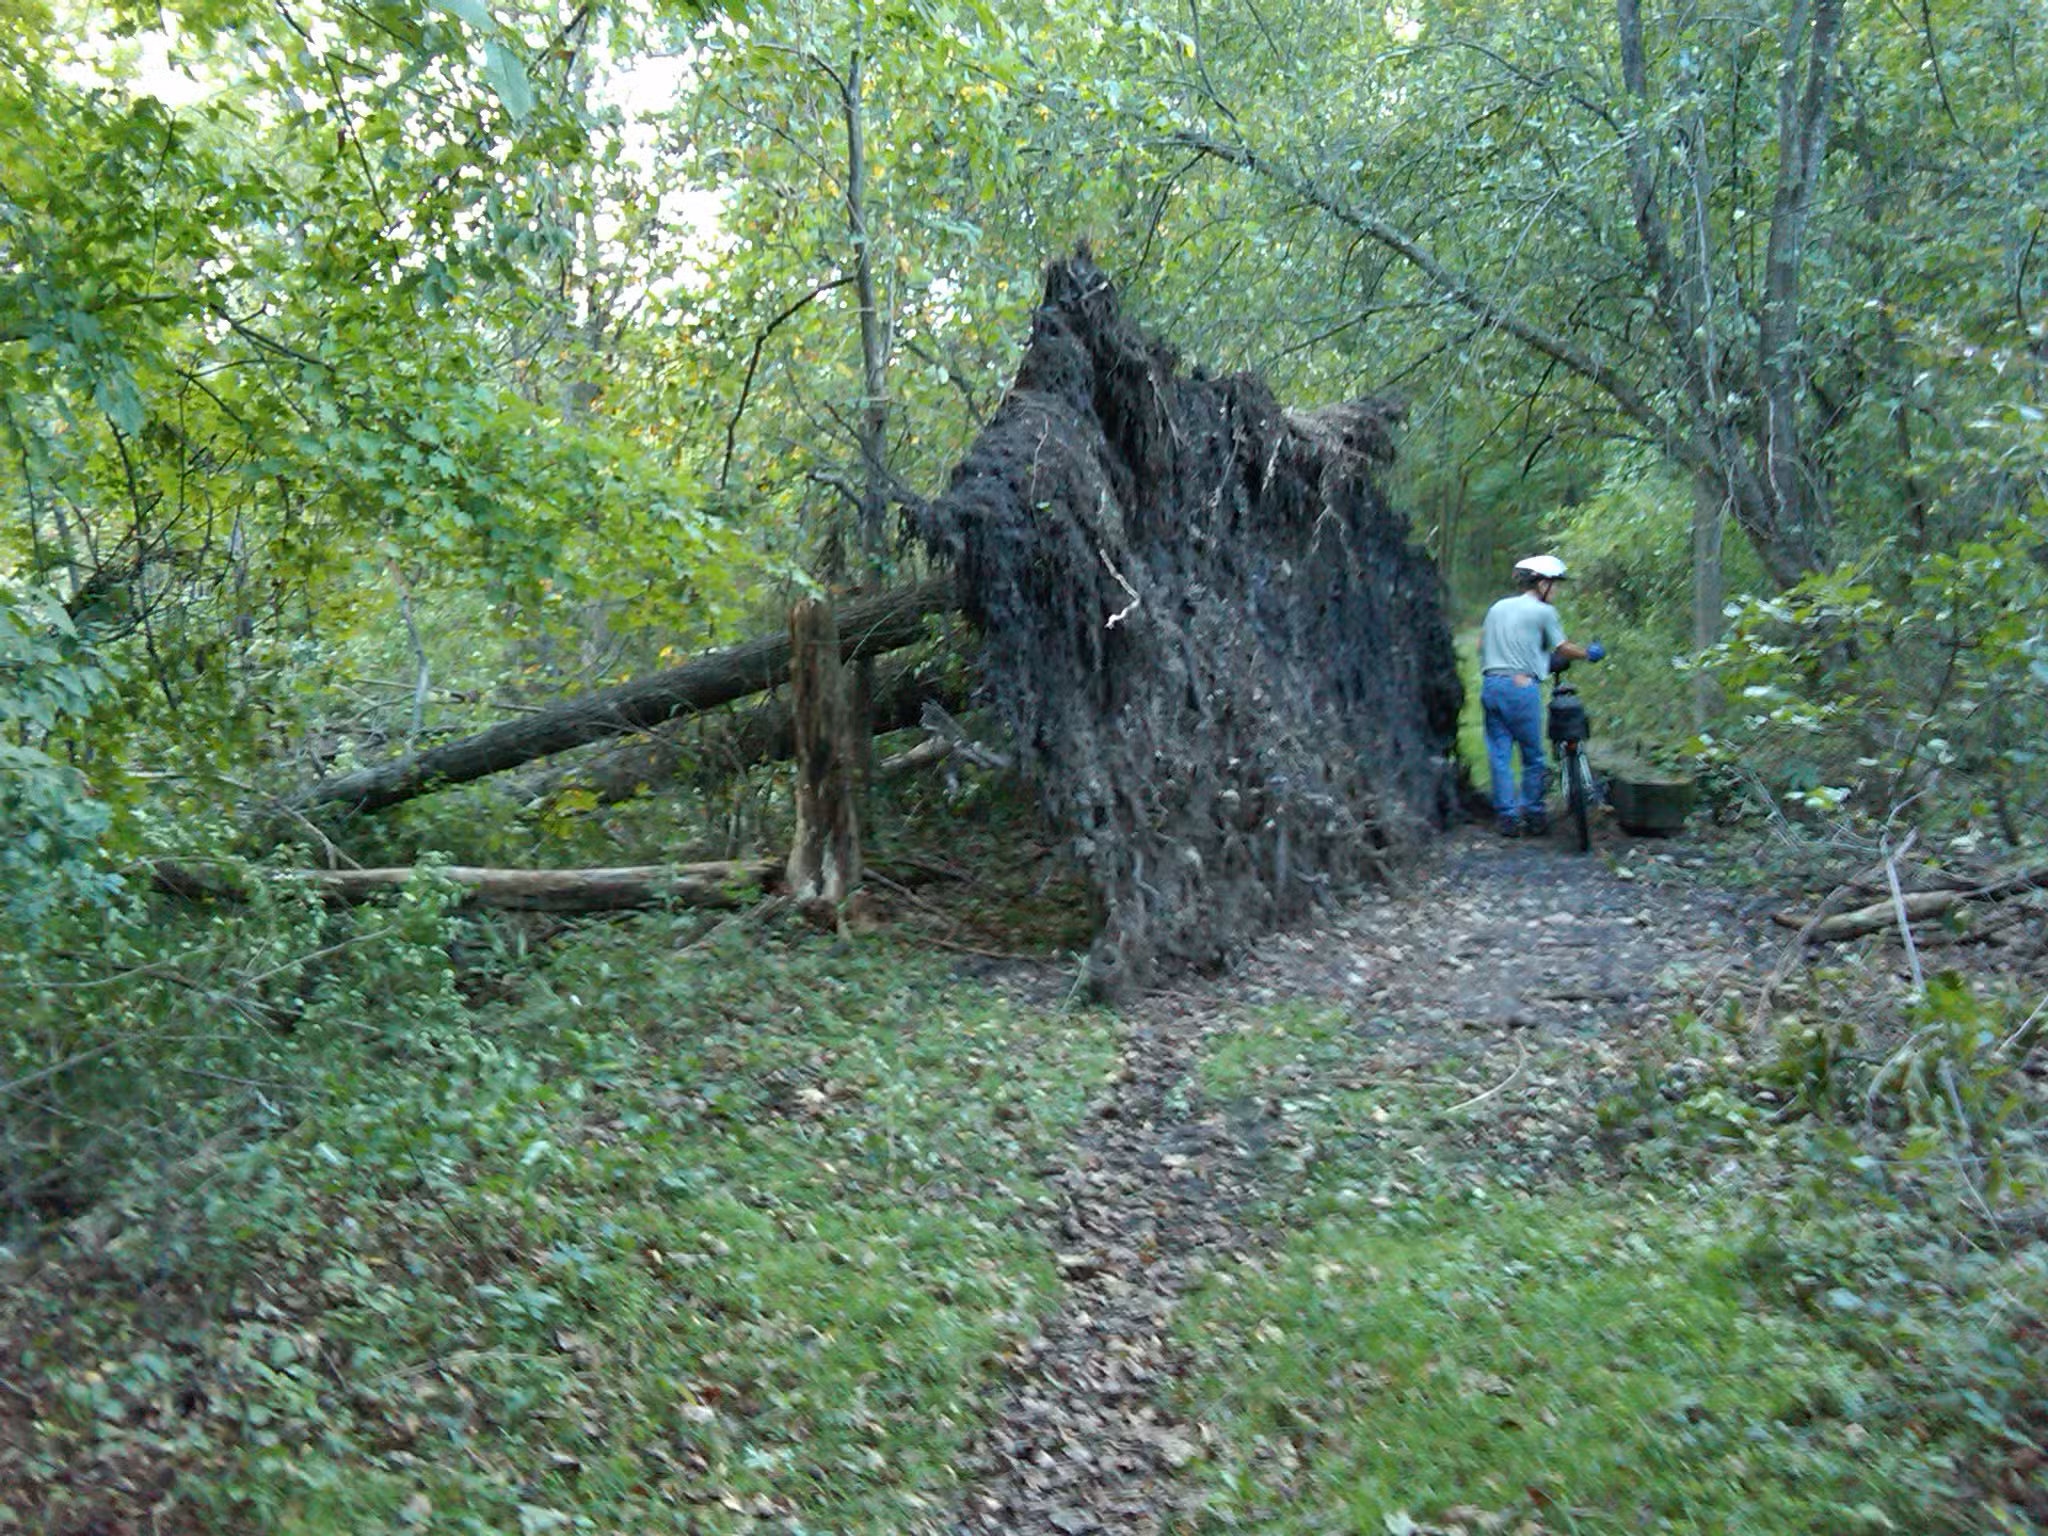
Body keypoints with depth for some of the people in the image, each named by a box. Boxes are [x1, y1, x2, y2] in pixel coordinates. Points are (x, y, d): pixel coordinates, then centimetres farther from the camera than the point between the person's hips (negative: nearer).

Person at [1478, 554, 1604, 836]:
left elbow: (1481, 645, 20)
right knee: (1532, 755, 7)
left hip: (1490, 685, 6)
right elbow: (1563, 649, 5)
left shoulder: (1497, 607, 16)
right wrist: (1589, 653, 22)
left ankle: (1507, 818, 6)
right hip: (1522, 685, -5)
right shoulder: (1544, 612, -1)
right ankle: (1532, 816, 13)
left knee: (1499, 754, 6)